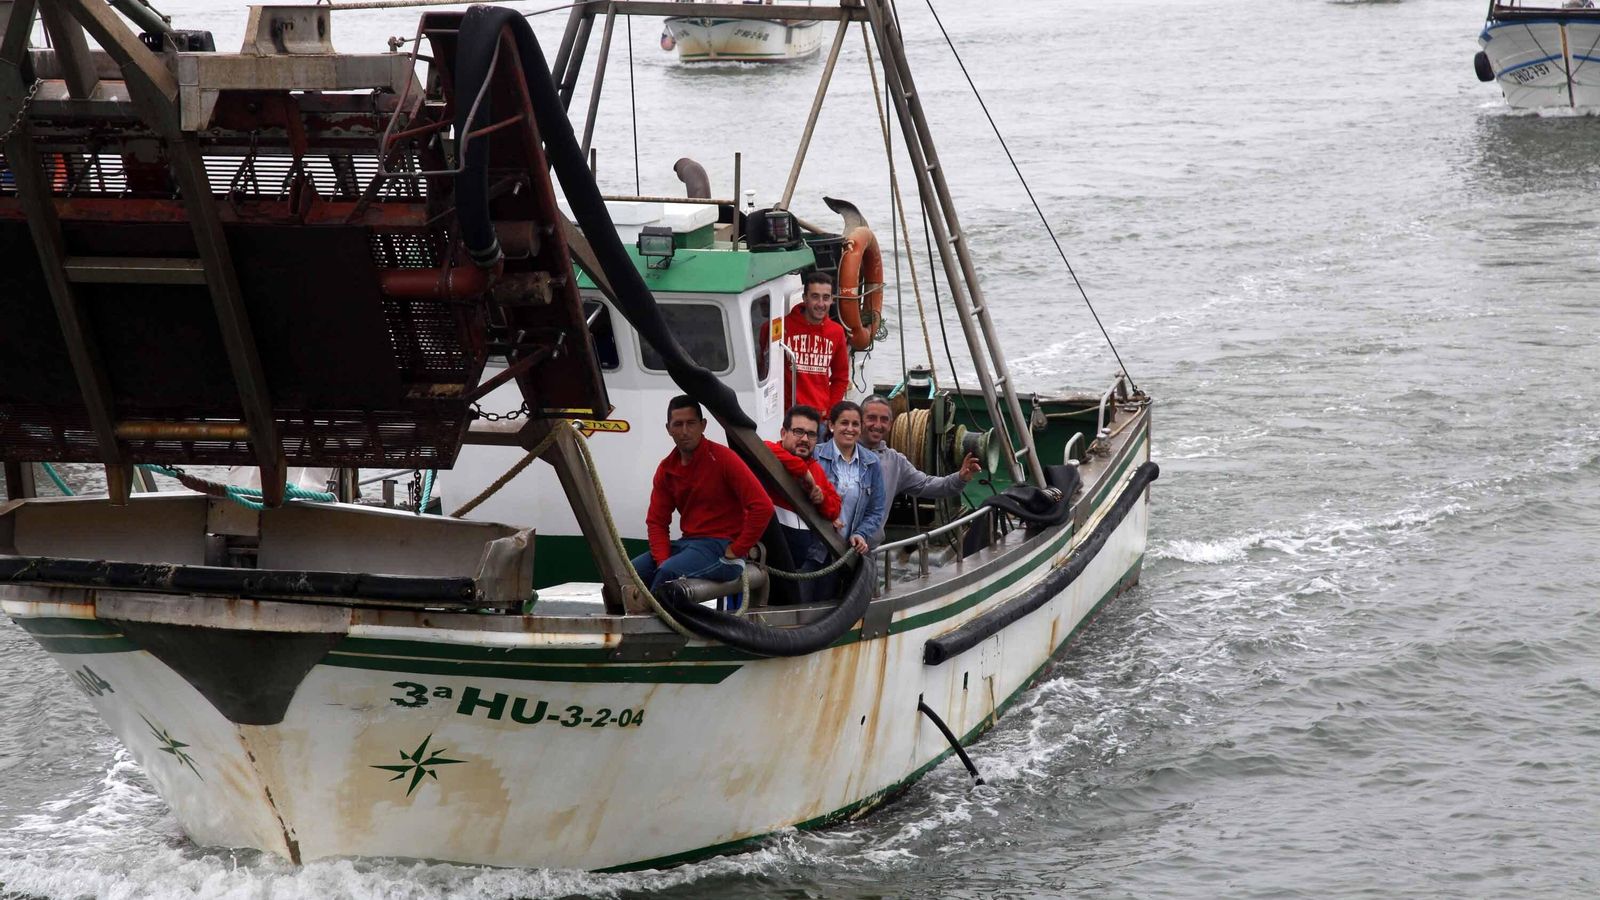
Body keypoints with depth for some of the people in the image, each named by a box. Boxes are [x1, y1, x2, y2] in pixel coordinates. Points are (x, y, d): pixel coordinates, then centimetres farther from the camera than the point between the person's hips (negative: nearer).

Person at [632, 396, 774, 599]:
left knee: (669, 572, -31)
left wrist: (737, 550, -15)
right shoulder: (666, 469, 8)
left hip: (722, 547, -7)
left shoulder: (723, 459, -10)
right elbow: (656, 521, 9)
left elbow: (763, 506, -17)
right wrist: (663, 561, -10)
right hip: (687, 543, 7)